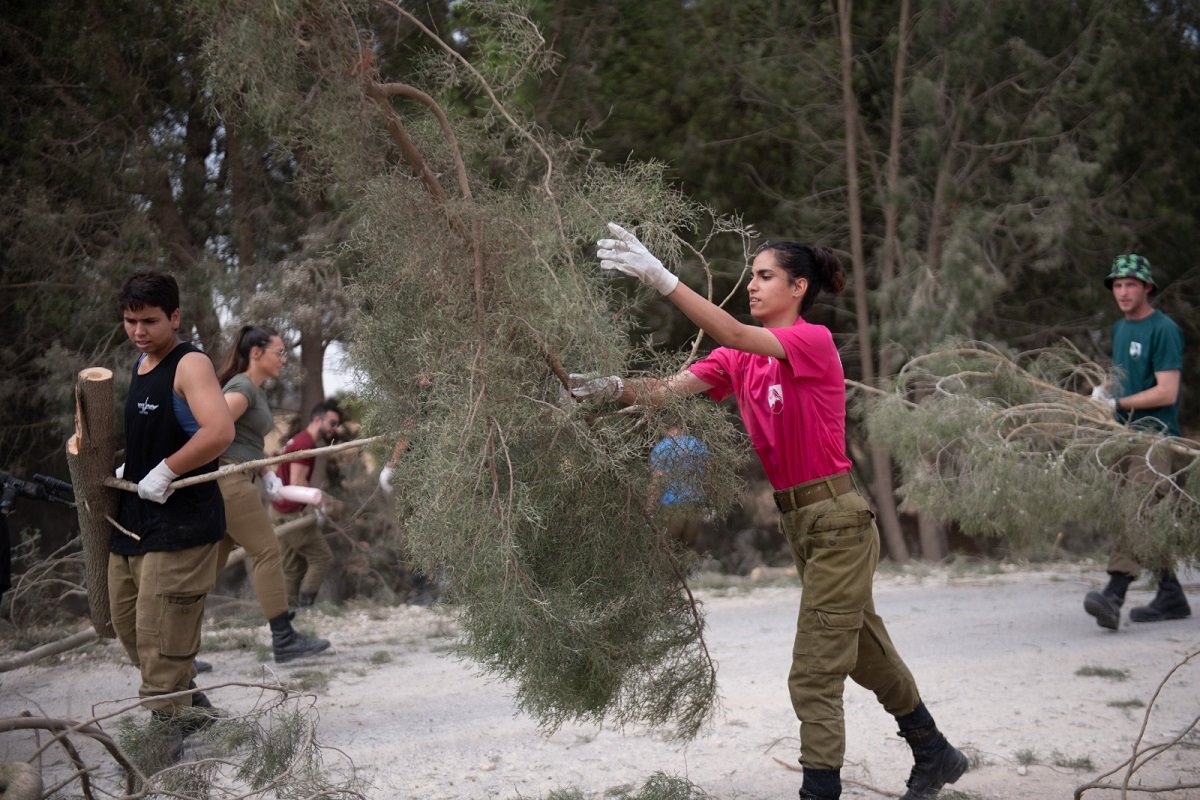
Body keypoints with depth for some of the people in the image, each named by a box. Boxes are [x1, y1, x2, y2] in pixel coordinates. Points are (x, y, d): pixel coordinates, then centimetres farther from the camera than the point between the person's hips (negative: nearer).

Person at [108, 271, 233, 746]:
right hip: (132, 519, 10)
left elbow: (219, 432, -28)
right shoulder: (141, 364, 14)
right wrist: (127, 470, 12)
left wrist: (164, 472, -22)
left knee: (160, 636, -8)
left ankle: (163, 732, 1)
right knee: (126, 621, 16)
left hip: (180, 523, -10)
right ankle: (190, 705, 29)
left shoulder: (190, 365, -13)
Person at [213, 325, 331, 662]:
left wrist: (269, 474, 9)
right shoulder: (242, 388, -11)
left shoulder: (257, 391, 20)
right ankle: (284, 640, -2)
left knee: (212, 563, 8)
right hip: (227, 479, -10)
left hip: (237, 482, 10)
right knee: (267, 552, -5)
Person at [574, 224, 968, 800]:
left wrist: (659, 277, -37)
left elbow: (733, 334, -30)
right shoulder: (740, 358, 7)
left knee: (814, 676, -9)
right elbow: (668, 389, -6)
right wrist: (614, 389, -26)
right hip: (799, 520, 9)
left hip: (836, 520, -9)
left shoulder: (813, 341, -14)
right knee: (868, 654, 22)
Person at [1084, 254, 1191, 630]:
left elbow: (1167, 393, -16)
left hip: (1154, 433, -9)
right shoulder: (1119, 328, 15)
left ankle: (1113, 596, -32)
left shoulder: (1164, 330, -10)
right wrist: (1104, 390, 5)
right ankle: (1170, 595, 19)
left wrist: (1117, 403, -13)